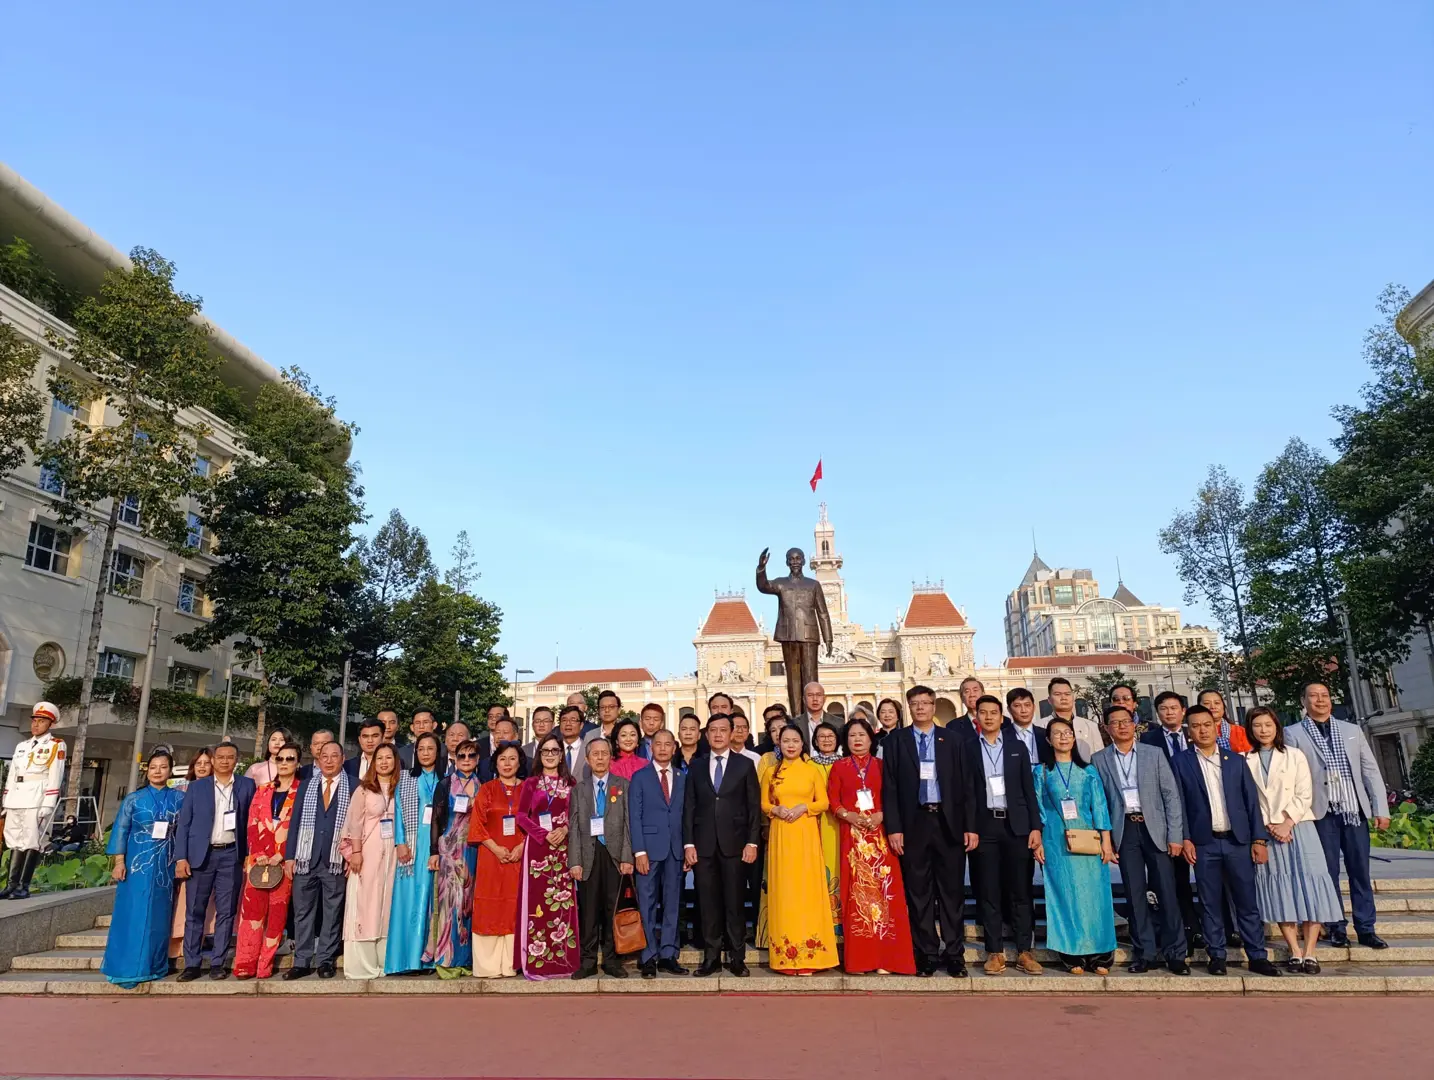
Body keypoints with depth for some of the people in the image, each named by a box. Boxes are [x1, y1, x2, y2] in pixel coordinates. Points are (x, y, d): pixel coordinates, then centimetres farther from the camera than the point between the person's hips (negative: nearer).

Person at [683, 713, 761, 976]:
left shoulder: (745, 765, 5)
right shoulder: (696, 768, 10)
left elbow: (754, 806, 2)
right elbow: (689, 808, 8)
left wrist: (752, 842, -5)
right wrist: (688, 844, 0)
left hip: (734, 844, -2)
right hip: (703, 845, 2)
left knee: (734, 903, 2)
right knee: (708, 903, 4)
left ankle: (736, 957, 13)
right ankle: (711, 957, 13)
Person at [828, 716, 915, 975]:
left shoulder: (881, 765, 11)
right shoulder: (839, 767, 9)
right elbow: (832, 800, 3)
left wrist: (881, 815, -12)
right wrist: (848, 816, -13)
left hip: (880, 833, 1)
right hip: (852, 835, 0)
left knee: (884, 890, -2)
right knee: (856, 892, -1)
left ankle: (885, 958, 4)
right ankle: (858, 959, 4)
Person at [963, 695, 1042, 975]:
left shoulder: (1017, 747, 9)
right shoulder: (967, 747, 4)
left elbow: (1029, 789, 7)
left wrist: (1036, 827, -1)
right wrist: (968, 828, -8)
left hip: (1016, 825, 1)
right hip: (984, 826, -1)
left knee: (1020, 891, 4)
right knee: (988, 892, 3)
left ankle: (1024, 951, 13)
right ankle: (995, 952, 11)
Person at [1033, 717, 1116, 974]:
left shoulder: (1088, 771, 9)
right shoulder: (1042, 772, 7)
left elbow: (1100, 807, 5)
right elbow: (1037, 809, 5)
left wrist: (1106, 841, -2)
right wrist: (1037, 842, -1)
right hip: (1056, 842, -1)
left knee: (1093, 894, -1)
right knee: (1065, 895, 0)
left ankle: (1097, 955, 7)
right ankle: (1072, 955, 6)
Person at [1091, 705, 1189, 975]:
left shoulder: (1154, 753, 4)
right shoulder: (1099, 760, 5)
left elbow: (1171, 795, 1)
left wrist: (1175, 835, -5)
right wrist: (1104, 839, -2)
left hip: (1154, 828, 0)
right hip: (1124, 831, 0)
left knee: (1166, 891, 0)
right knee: (1134, 893, 4)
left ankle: (1175, 953, 11)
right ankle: (1143, 953, 13)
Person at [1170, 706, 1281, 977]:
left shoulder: (1235, 760, 8)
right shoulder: (1181, 762, 1)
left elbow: (1251, 800, 6)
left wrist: (1259, 838, 0)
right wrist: (1185, 839, -8)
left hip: (1238, 841, 2)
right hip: (1203, 843, -2)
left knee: (1247, 902, 5)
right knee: (1210, 904, 4)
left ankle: (1257, 956, 14)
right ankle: (1216, 957, 13)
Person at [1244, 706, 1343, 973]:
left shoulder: (1295, 756, 6)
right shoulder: (1245, 761, 6)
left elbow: (1304, 795, -1)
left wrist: (1286, 823, -12)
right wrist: (1270, 826, -9)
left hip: (1298, 828, 0)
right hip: (1265, 832, 0)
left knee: (1308, 889, -5)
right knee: (1280, 893, -1)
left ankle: (1309, 954, -1)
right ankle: (1295, 953, 5)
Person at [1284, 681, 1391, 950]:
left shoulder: (1352, 731, 13)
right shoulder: (1293, 734, 1)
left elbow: (1370, 771, 10)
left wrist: (1381, 809, 3)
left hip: (1355, 810, 3)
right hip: (1321, 813, -3)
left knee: (1360, 872, 6)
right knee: (1328, 873, 4)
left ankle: (1366, 929, 15)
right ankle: (1337, 928, 13)